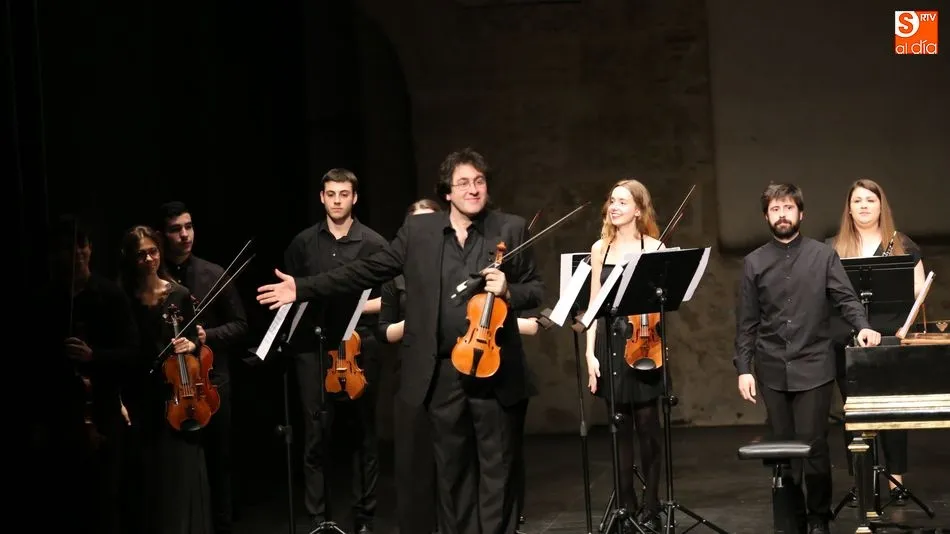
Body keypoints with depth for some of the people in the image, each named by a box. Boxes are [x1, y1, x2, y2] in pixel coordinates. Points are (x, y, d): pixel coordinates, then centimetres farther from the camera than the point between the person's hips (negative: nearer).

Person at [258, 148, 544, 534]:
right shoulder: (418, 230, 5)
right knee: (451, 467, 11)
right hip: (442, 371, 2)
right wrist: (303, 288, 1)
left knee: (496, 466, 4)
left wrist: (508, 291, -18)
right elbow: (370, 270, 5)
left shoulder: (511, 229, 1)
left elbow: (535, 291, 4)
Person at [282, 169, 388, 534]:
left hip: (359, 346, -1)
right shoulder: (303, 242, 8)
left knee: (363, 433, 5)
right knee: (315, 435, 0)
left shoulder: (373, 243, 1)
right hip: (313, 346, 2)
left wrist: (356, 308, -12)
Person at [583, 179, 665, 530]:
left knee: (647, 425, -1)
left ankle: (650, 507, 7)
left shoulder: (654, 247, 1)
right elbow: (594, 303, 7)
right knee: (620, 428, 6)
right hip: (610, 343, 3)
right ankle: (626, 506, 13)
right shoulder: (600, 248, 8)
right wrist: (590, 352, 0)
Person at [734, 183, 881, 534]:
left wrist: (862, 326, -21)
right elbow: (746, 321, 7)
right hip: (772, 370, 2)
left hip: (813, 366, -2)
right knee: (783, 445, 6)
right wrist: (743, 368, 1)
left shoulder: (823, 255, 3)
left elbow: (846, 298, -1)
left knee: (813, 444, -3)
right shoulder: (754, 263, 7)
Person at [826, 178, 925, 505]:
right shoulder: (832, 248, 10)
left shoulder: (902, 245, 8)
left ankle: (896, 481, 8)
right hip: (847, 341, 1)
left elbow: (918, 291, 7)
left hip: (890, 338, -1)